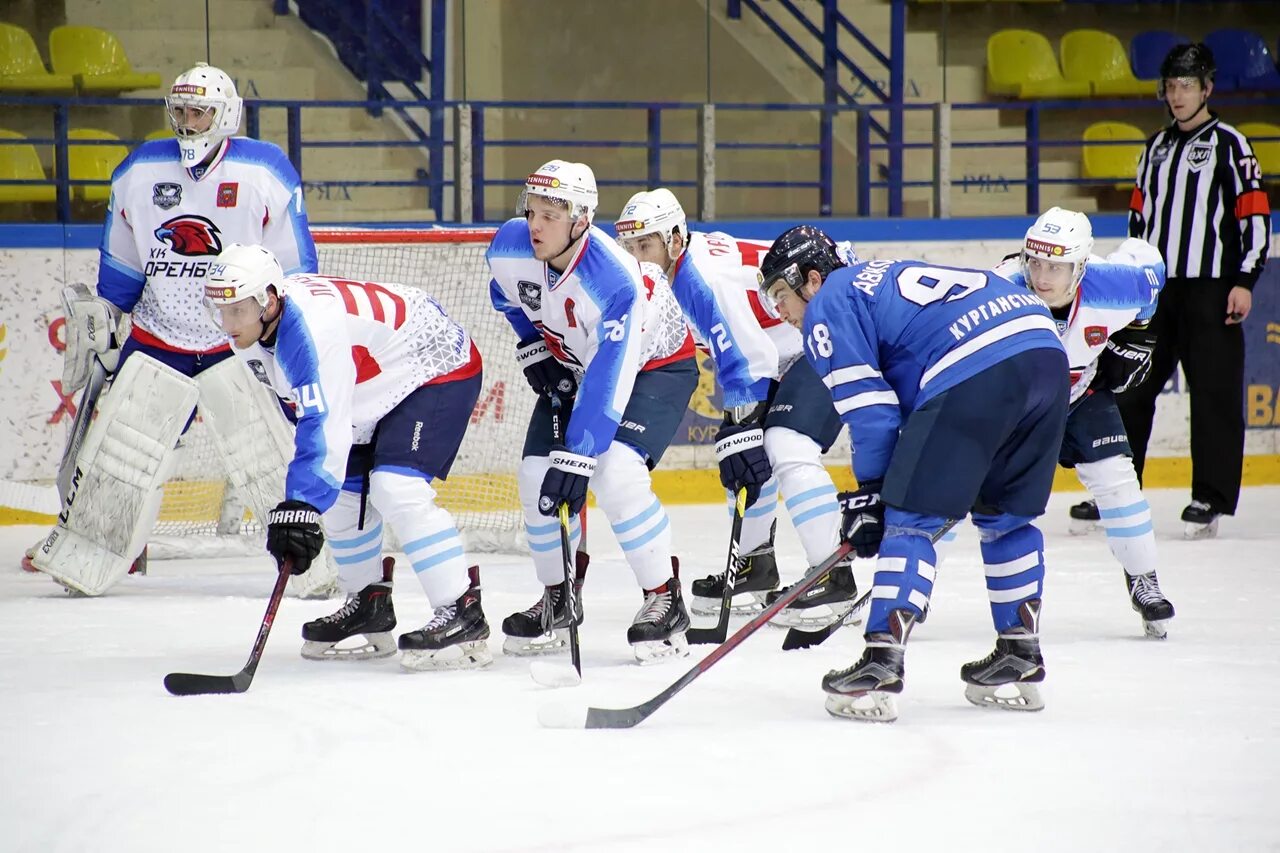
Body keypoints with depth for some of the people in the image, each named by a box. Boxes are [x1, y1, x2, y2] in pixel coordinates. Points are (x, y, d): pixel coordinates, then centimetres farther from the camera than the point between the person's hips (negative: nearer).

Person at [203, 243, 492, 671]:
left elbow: (325, 427, -42)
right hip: (379, 390, 10)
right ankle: (370, 607, 22)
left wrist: (300, 509, -47)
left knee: (396, 487, -24)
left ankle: (463, 617, -22)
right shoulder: (259, 321, -5)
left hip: (440, 367, -10)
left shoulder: (310, 328, -36)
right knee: (341, 489, 7)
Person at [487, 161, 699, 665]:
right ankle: (558, 600, 15)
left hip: (655, 365, -7)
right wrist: (533, 349, -2)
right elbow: (507, 295, 7)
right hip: (572, 362, 7)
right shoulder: (510, 247, -20)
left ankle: (665, 600, -12)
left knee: (616, 474, -26)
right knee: (537, 477, -4)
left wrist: (576, 458, -38)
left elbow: (608, 383, -38)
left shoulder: (615, 282, -38)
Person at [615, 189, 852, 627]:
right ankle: (753, 566, 23)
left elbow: (748, 362, -29)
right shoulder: (679, 269, 5)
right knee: (746, 450, 12)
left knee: (787, 450, -24)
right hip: (785, 356, 11)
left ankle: (834, 579, -24)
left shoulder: (707, 277, -25)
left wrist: (742, 432, -29)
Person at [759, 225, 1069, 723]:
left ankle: (880, 670, -8)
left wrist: (870, 493, 6)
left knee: (911, 519, -2)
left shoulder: (828, 305, 10)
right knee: (1005, 515, 23)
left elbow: (869, 407, 2)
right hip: (1046, 354, 8)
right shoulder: (886, 278, 36)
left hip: (974, 373, -8)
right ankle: (1020, 661, 24)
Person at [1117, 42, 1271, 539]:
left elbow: (1255, 215, -7)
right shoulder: (1156, 148, 16)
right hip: (1154, 288, 6)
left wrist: (1244, 282, -13)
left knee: (1213, 394, -6)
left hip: (1209, 290, -6)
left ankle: (1211, 498, -2)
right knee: (1130, 388, 5)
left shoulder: (1229, 145, -3)